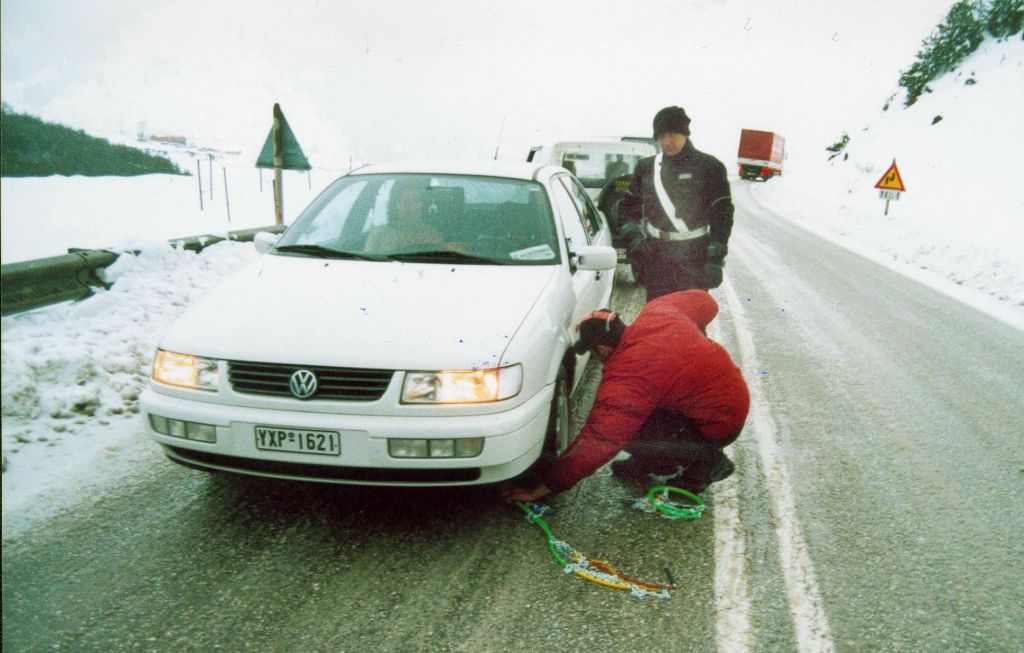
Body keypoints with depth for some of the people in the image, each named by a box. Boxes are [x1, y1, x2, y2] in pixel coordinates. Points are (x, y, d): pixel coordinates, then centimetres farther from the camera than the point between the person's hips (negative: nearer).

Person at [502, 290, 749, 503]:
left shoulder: (624, 381, -26)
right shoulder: (656, 312, -6)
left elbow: (596, 443, -26)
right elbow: (703, 301, 13)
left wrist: (544, 487, -19)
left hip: (720, 425, -9)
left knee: (621, 428, -13)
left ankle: (707, 461, 0)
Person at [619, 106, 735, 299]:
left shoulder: (709, 167, 0)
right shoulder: (647, 167, 11)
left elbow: (722, 214, -2)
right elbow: (629, 206, 19)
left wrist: (716, 258, -9)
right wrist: (632, 236, 1)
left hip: (694, 259, -3)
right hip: (655, 258, 4)